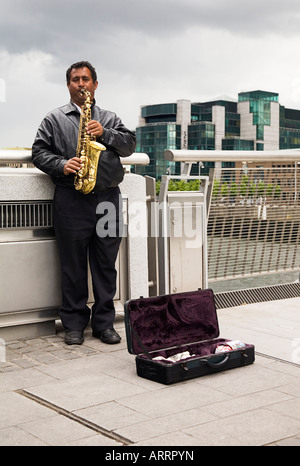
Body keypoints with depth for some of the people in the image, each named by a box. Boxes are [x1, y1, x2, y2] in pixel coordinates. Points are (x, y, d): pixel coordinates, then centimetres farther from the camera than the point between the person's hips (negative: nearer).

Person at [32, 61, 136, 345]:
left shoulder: (109, 119, 19)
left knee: (106, 265, 5)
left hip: (108, 198, 2)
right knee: (73, 266, 2)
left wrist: (105, 134, -8)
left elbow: (130, 145, 9)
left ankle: (104, 323, 15)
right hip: (71, 199, -2)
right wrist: (62, 165, -12)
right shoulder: (54, 119, 12)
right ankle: (73, 324, 13)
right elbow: (39, 152, 5)